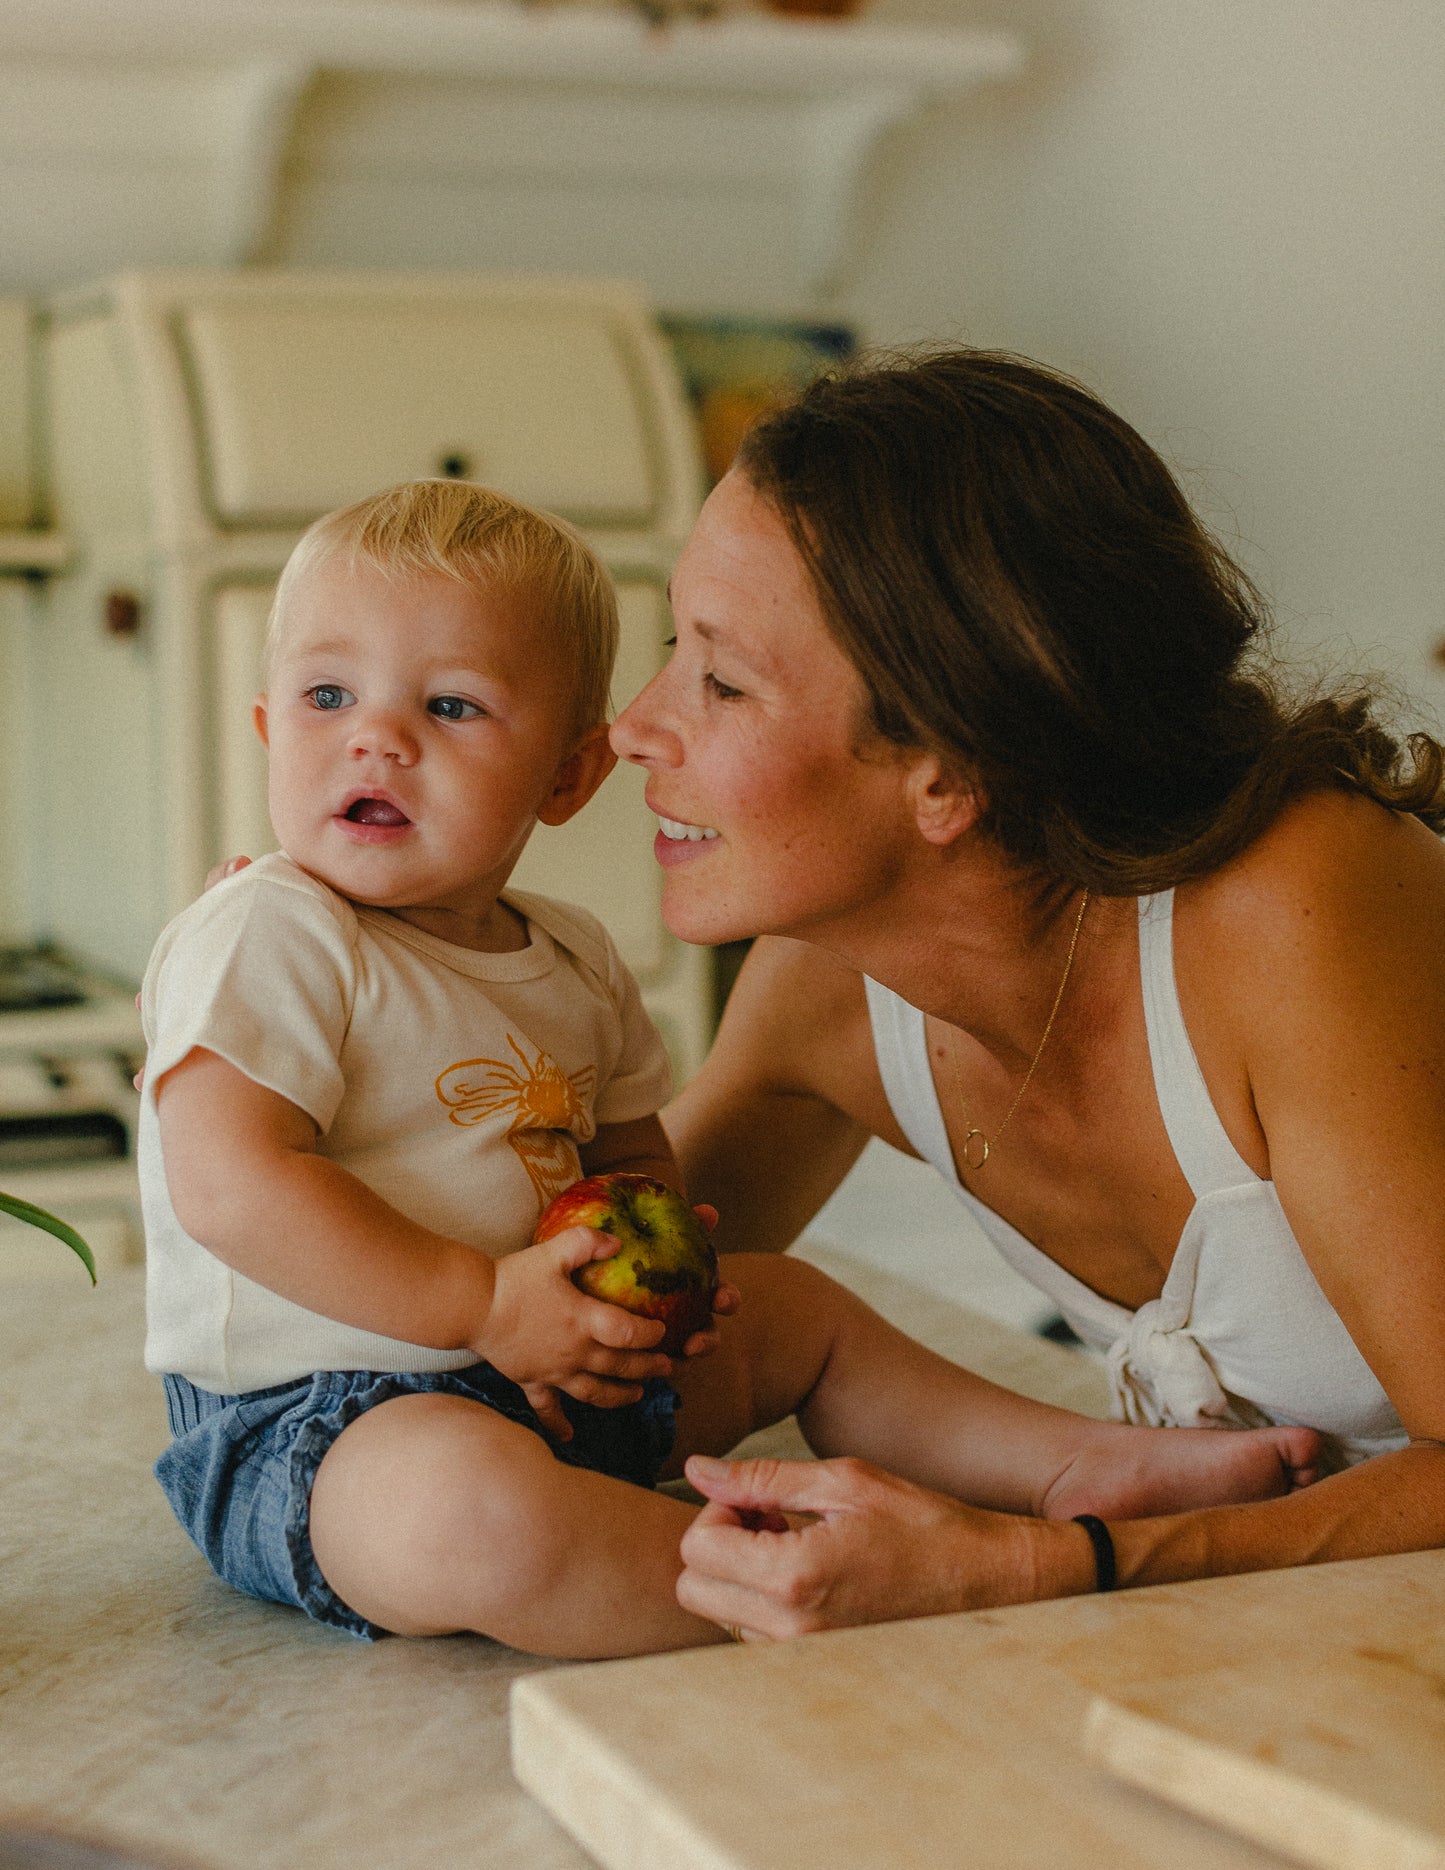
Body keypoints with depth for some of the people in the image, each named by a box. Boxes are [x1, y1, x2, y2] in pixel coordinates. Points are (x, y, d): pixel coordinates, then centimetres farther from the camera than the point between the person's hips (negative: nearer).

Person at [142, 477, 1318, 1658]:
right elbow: (230, 1185, -24)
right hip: (317, 1422, -9)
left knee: (794, 1310, 19)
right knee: (477, 1511, -41)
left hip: (554, 1380, 9)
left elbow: (635, 1159, 20)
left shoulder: (573, 963, 10)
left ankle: (1077, 1459, 22)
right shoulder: (262, 940, -14)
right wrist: (484, 1303, -23)